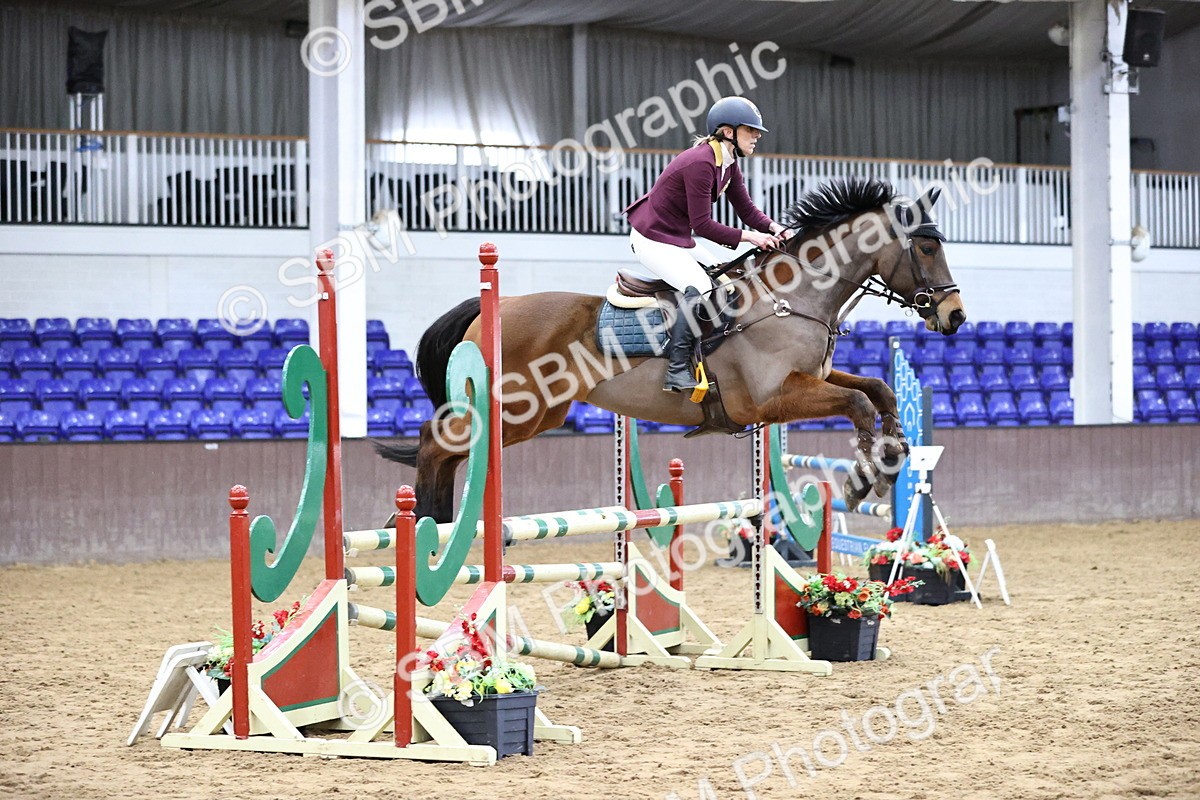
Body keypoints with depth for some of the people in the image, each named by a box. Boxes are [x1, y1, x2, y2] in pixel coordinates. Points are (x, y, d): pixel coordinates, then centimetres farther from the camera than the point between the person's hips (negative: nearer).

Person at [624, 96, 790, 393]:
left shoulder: (728, 163, 6)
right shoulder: (700, 163, -25)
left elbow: (747, 210, 6)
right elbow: (702, 224, -26)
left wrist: (774, 228, -12)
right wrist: (747, 237, -26)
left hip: (680, 239, 11)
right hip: (652, 239, -11)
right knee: (698, 287, -27)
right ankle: (677, 371, -28)